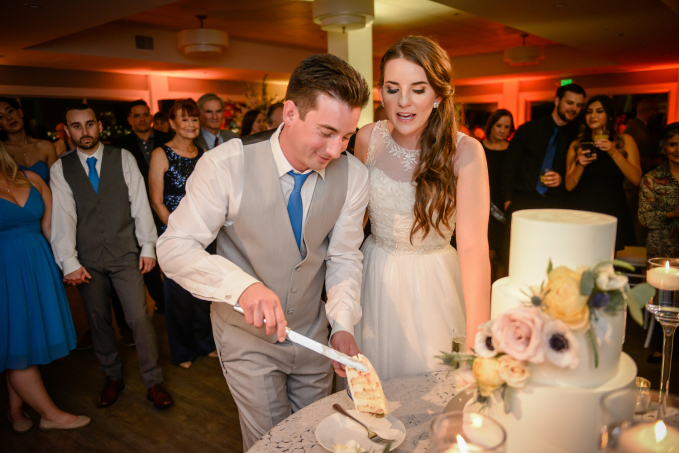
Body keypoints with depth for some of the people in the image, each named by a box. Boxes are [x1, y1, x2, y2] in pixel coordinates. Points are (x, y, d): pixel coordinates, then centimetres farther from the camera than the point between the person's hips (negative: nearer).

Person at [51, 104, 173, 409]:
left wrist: (148, 247, -3)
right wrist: (69, 263, -11)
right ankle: (113, 378, 32)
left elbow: (140, 204, -1)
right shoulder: (61, 169, 1)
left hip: (125, 255, -1)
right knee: (98, 321, 13)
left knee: (139, 318, -2)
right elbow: (62, 216, -5)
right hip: (88, 260, 2)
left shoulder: (123, 158, 0)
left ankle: (153, 382, 13)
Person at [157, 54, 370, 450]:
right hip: (248, 335, -3)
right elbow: (175, 247, -21)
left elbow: (343, 257, -6)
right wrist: (243, 286, -36)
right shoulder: (226, 166, -25)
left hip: (313, 333, 4)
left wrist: (342, 324, -19)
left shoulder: (353, 175, -14)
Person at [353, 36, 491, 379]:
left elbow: (474, 246, -25)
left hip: (433, 283, -2)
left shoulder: (465, 152, -18)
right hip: (375, 277, 3)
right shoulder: (368, 138, -8)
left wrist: (477, 341, -32)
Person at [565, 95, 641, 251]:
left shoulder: (624, 141, 8)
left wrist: (614, 153, -12)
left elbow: (636, 179, -4)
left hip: (612, 213, 0)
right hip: (581, 211, 1)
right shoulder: (577, 145, 9)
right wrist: (580, 164, -12)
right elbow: (569, 186, 4)